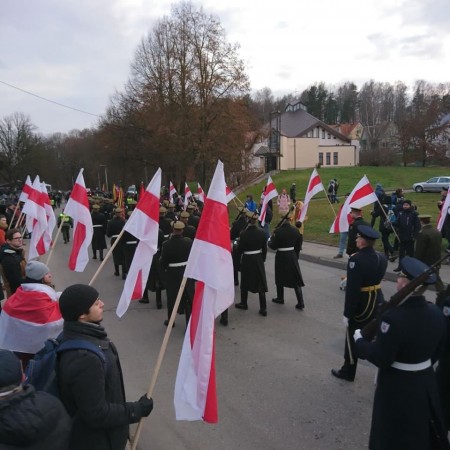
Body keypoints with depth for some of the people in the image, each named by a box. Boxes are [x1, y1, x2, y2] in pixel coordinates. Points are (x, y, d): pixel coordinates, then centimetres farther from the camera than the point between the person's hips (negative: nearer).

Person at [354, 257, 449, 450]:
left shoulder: (394, 317, -31)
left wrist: (359, 340, -8)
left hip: (398, 387, -6)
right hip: (425, 382, 7)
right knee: (424, 433, 27)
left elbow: (381, 358, -24)